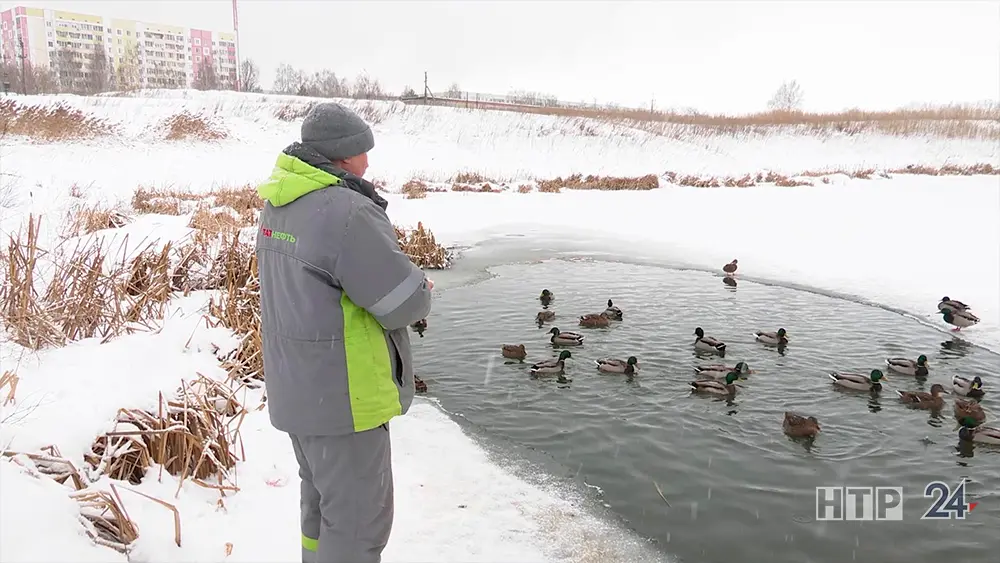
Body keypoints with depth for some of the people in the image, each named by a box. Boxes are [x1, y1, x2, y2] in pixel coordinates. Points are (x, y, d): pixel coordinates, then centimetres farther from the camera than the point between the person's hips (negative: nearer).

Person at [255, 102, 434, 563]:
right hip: (341, 394, -9)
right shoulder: (345, 212, -25)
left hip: (298, 386, 9)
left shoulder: (280, 204, 5)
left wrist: (404, 283, 3)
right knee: (359, 516, 5)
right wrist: (418, 290, 3)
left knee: (324, 497, 26)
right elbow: (404, 303, -21)